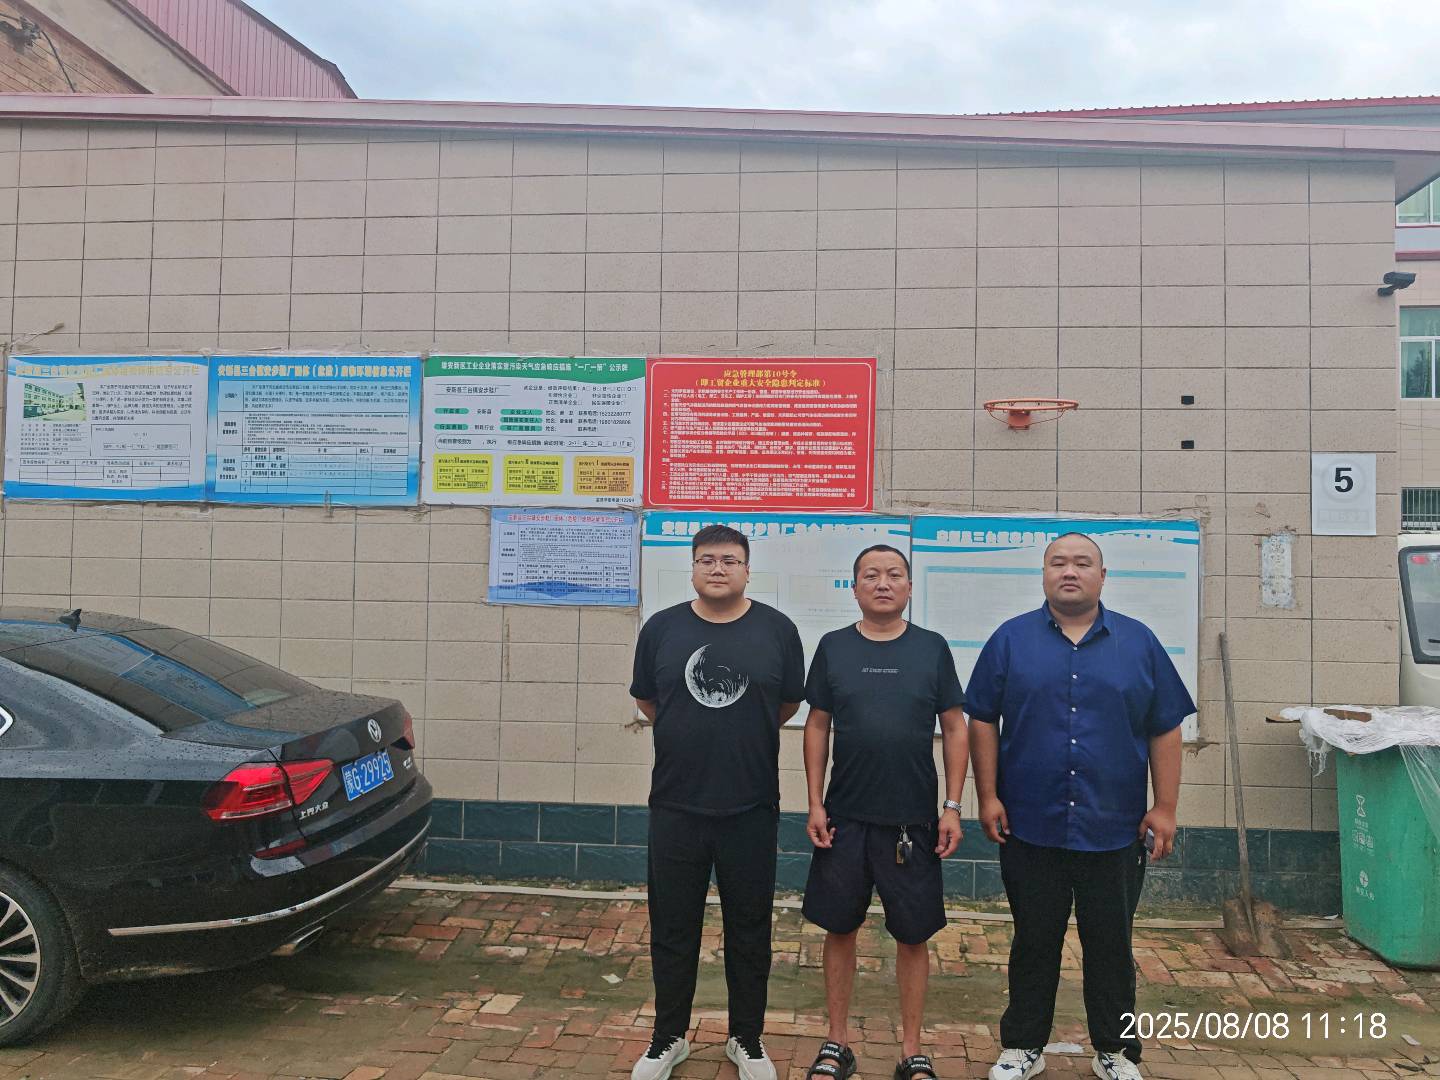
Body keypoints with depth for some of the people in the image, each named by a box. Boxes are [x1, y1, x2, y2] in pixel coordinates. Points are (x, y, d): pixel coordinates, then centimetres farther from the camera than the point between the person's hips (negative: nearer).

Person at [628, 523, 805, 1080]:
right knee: (672, 929, 12)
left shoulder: (777, 629, -3)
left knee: (749, 930, 12)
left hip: (751, 809, -1)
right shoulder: (661, 628, 0)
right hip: (676, 808, 1)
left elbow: (789, 704, 8)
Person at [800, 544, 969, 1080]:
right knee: (839, 927, 9)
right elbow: (817, 726, 5)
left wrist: (953, 807, -2)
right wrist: (815, 804, 0)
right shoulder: (834, 647, 2)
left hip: (913, 819, 0)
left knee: (913, 934, 8)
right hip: (844, 816, 1)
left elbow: (954, 729, 3)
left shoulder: (932, 648, 1)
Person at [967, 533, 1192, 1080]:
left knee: (1111, 946, 13)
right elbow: (983, 721, 2)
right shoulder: (1011, 639, 1)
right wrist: (987, 796, -3)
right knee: (1034, 943, 12)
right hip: (1029, 827, 0)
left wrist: (1165, 808, 1)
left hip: (1114, 830, 1)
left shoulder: (1139, 642, 4)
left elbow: (1165, 730, 5)